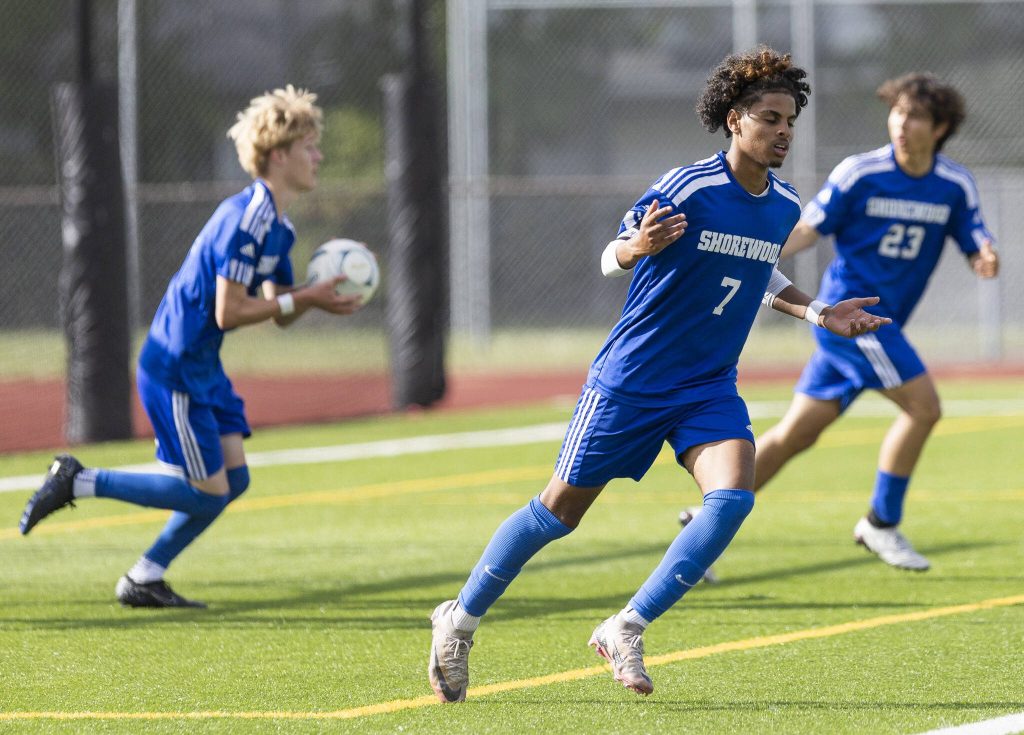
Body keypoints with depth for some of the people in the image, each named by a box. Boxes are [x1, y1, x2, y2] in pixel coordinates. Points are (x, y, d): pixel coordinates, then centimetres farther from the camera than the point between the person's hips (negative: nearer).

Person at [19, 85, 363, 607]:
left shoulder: (277, 226, 10)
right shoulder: (246, 219, -21)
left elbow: (281, 313, 14)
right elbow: (229, 312, -24)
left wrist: (321, 294, -5)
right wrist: (301, 298, -19)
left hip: (203, 369, 10)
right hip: (173, 369, -10)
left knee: (233, 479, 8)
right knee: (207, 493, -6)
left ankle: (144, 579, 16)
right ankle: (77, 482, 1)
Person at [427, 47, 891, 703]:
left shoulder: (785, 206, 3)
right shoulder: (688, 188, -16)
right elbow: (612, 258, -6)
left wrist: (818, 313, 10)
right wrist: (640, 246, -28)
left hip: (710, 389, 5)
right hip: (631, 379, -5)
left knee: (734, 496, -21)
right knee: (560, 512, 4)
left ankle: (626, 630, -10)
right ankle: (461, 618, 25)